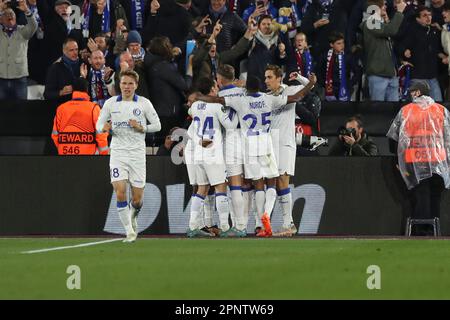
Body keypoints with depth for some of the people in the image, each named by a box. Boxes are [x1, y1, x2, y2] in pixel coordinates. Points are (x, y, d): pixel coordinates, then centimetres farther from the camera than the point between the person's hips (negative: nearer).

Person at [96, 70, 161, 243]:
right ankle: (129, 231, -6)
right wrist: (105, 128, -14)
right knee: (120, 192, -15)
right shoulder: (110, 103, 3)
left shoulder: (144, 103, 0)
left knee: (137, 199, 1)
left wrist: (141, 127, -14)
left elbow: (157, 125, 5)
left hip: (137, 153, 0)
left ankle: (133, 216, 36)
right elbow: (99, 124, 10)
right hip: (118, 152, 0)